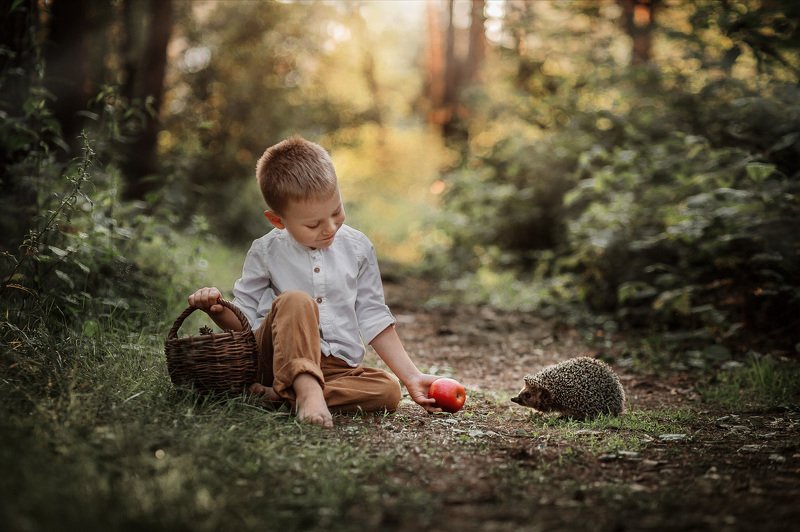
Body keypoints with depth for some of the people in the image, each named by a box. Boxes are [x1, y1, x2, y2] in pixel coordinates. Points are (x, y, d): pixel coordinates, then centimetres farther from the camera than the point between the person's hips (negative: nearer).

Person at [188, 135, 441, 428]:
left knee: (388, 391, -25)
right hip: (281, 360, -3)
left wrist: (412, 376, 5)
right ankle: (306, 390, -41)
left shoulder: (357, 248, 6)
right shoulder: (266, 252, 0)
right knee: (295, 301, -29)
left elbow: (373, 318, 10)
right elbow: (244, 319, 4)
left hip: (338, 367, 4)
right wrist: (217, 309, -20)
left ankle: (281, 395, -29)